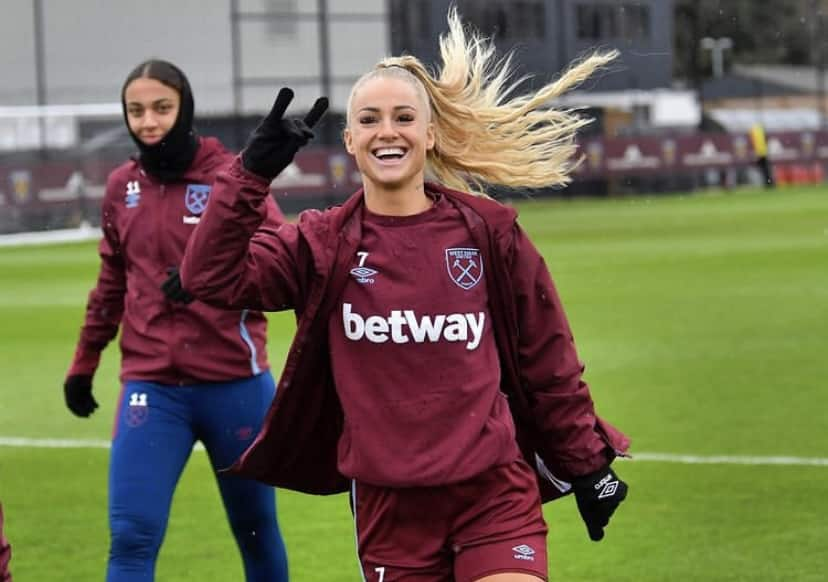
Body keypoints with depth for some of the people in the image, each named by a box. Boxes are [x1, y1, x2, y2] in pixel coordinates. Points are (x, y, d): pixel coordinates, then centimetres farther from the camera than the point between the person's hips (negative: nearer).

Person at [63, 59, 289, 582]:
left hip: (234, 384, -2)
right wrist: (84, 363, 24)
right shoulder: (122, 186, 7)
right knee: (131, 536, -9)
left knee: (255, 528, 14)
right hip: (151, 387, 2)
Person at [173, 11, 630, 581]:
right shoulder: (323, 245, 1)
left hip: (495, 495, -1)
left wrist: (586, 467, 11)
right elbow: (211, 276, -11)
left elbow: (549, 361, 7)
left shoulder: (487, 231, -1)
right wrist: (252, 171, -19)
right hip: (388, 505, 1)